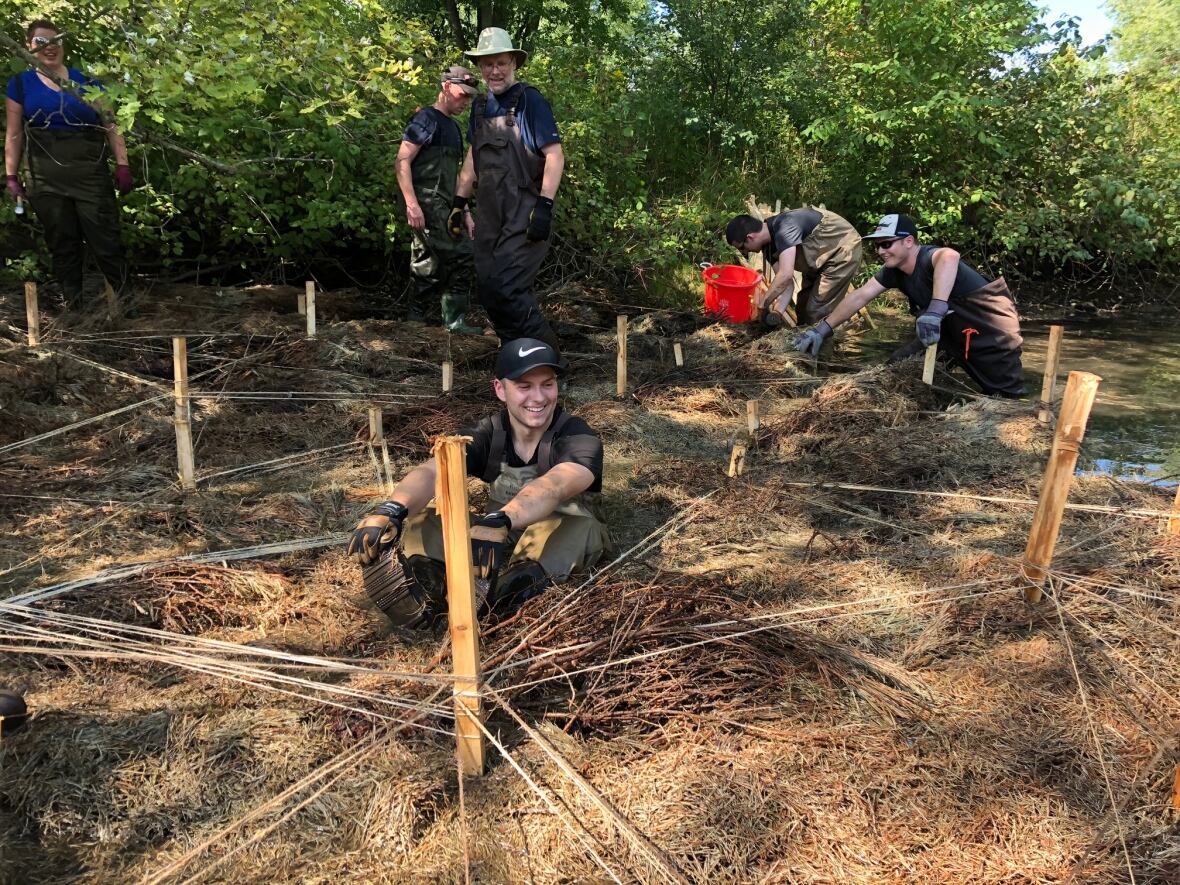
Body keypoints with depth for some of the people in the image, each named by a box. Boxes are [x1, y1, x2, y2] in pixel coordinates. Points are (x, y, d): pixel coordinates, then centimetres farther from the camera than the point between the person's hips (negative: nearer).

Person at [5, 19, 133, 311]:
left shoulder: (87, 81, 9)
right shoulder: (21, 84, 9)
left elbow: (110, 126, 7)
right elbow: (14, 136, 9)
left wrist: (122, 165, -4)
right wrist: (12, 176, 3)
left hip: (91, 173, -1)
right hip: (46, 178, 1)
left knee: (106, 242, -4)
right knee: (62, 246, 6)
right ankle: (73, 308, 13)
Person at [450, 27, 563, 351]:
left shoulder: (529, 100, -7)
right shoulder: (481, 106, 14)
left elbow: (555, 156, -12)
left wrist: (544, 207, -19)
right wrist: (459, 203, 20)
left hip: (524, 215, -7)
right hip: (490, 215, 7)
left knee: (507, 287, -15)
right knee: (489, 292, 7)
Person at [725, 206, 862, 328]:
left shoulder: (784, 228, -32)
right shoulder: (768, 246, -4)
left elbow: (786, 275, -40)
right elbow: (787, 282, -7)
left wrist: (762, 303, -30)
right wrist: (778, 311, -22)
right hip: (822, 257, 9)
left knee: (818, 311, -10)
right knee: (803, 307, 14)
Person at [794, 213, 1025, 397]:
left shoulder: (929, 258, -30)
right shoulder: (894, 271, -5)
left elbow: (949, 257, -54)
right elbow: (859, 297, -4)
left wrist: (935, 310, -66)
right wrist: (822, 330, -8)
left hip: (992, 335, -8)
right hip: (955, 334, 8)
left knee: (1004, 395, -5)